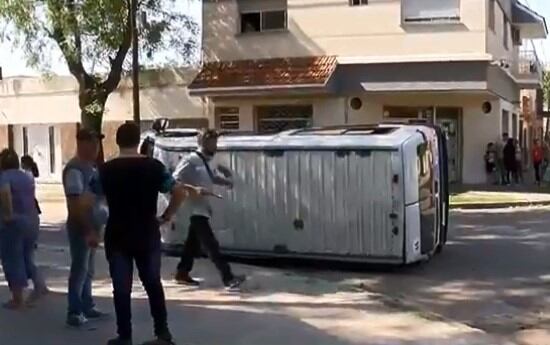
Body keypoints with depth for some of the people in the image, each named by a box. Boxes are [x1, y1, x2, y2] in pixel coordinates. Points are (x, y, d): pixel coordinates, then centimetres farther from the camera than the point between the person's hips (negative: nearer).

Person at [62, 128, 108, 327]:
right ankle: (74, 312, 2)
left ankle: (87, 306, 24)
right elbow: (76, 203, -22)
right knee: (80, 269, -4)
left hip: (92, 226, 9)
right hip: (81, 227, -9)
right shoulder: (75, 169, -17)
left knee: (88, 270, 15)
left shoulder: (90, 167, 12)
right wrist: (88, 230, -24)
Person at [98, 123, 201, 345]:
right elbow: (180, 192, -9)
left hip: (117, 236, -1)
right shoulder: (154, 166, -4)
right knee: (153, 283, 15)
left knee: (122, 288, 6)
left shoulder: (106, 170, -3)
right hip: (148, 235, 1)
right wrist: (167, 216, 1)